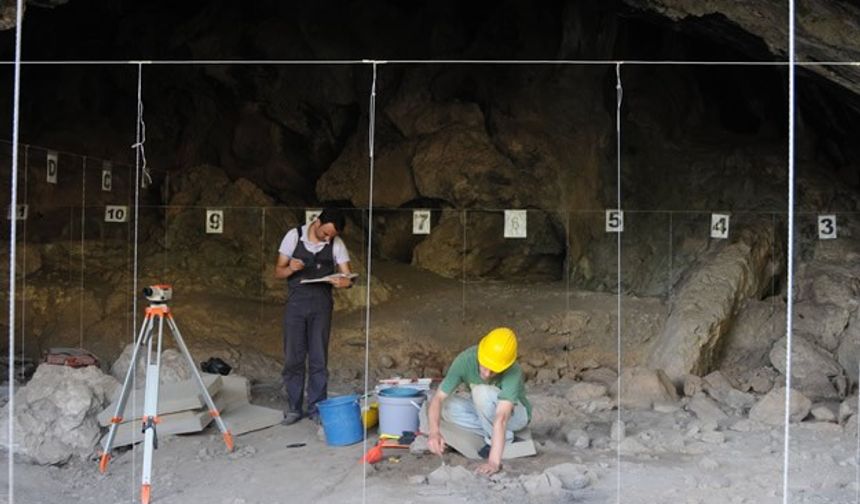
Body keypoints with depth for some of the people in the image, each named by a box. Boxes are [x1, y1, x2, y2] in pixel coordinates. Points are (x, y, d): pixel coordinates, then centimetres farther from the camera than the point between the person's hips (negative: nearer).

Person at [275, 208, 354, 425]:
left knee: (319, 358, 3)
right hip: (296, 303, 0)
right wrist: (290, 269, -21)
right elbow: (278, 271, 2)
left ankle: (316, 408, 13)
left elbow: (347, 275, -3)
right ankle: (293, 408, 14)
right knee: (293, 358, 3)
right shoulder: (294, 236, -2)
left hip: (321, 304, 0)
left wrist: (344, 282, -27)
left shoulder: (336, 244, -1)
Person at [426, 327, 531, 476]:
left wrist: (494, 462, -56)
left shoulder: (513, 372, -37)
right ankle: (497, 436, -7)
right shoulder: (466, 359, -27)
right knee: (448, 406, -23)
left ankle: (502, 440, -12)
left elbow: (501, 418, -47)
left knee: (482, 392, -34)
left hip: (515, 414, -5)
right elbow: (438, 398, -30)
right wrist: (434, 431, -48)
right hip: (484, 413, 5)